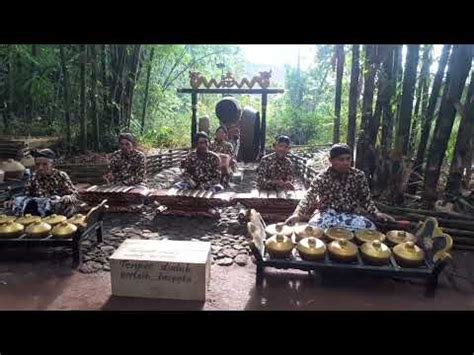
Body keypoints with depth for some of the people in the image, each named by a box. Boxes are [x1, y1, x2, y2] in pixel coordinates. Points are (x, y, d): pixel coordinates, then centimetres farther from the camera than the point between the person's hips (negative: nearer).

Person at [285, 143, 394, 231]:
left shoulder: (358, 175, -2)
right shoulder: (322, 178, -10)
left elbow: (365, 198, 7)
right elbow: (309, 197, -22)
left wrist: (376, 213, -11)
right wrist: (297, 214, -39)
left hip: (349, 214, 4)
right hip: (327, 214, -3)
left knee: (370, 227, -24)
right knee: (314, 227, -34)